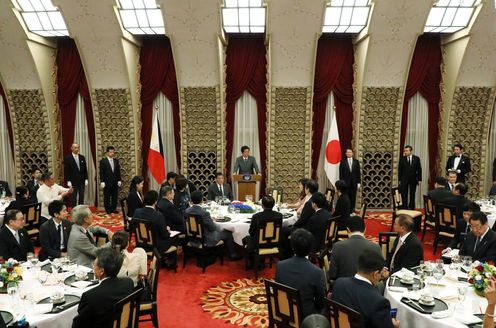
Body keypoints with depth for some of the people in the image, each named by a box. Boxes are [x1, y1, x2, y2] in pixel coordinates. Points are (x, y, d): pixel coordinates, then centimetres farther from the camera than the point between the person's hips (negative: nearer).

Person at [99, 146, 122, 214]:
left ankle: (113, 209, 15)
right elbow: (101, 172, -6)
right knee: (107, 197, 2)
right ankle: (108, 210, 10)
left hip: (115, 182, 4)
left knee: (114, 197, 6)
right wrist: (102, 181, -11)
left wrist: (119, 180, 6)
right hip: (107, 182, -4)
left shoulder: (116, 160, 9)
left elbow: (118, 171, 11)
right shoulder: (103, 161, -3)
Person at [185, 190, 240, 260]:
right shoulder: (204, 213, -29)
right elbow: (213, 228, -17)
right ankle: (232, 255, 28)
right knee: (228, 233, 12)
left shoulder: (187, 211, -8)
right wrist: (213, 221, 3)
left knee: (218, 230, 29)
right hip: (206, 240, -7)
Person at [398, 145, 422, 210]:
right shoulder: (402, 158, -3)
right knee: (404, 195, 1)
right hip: (404, 179, -1)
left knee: (412, 195, 9)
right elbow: (399, 170, 0)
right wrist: (399, 179, -3)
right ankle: (404, 208, 8)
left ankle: (411, 207, 19)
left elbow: (419, 169, 1)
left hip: (413, 179, 1)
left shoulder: (416, 158, -1)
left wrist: (419, 179, -3)